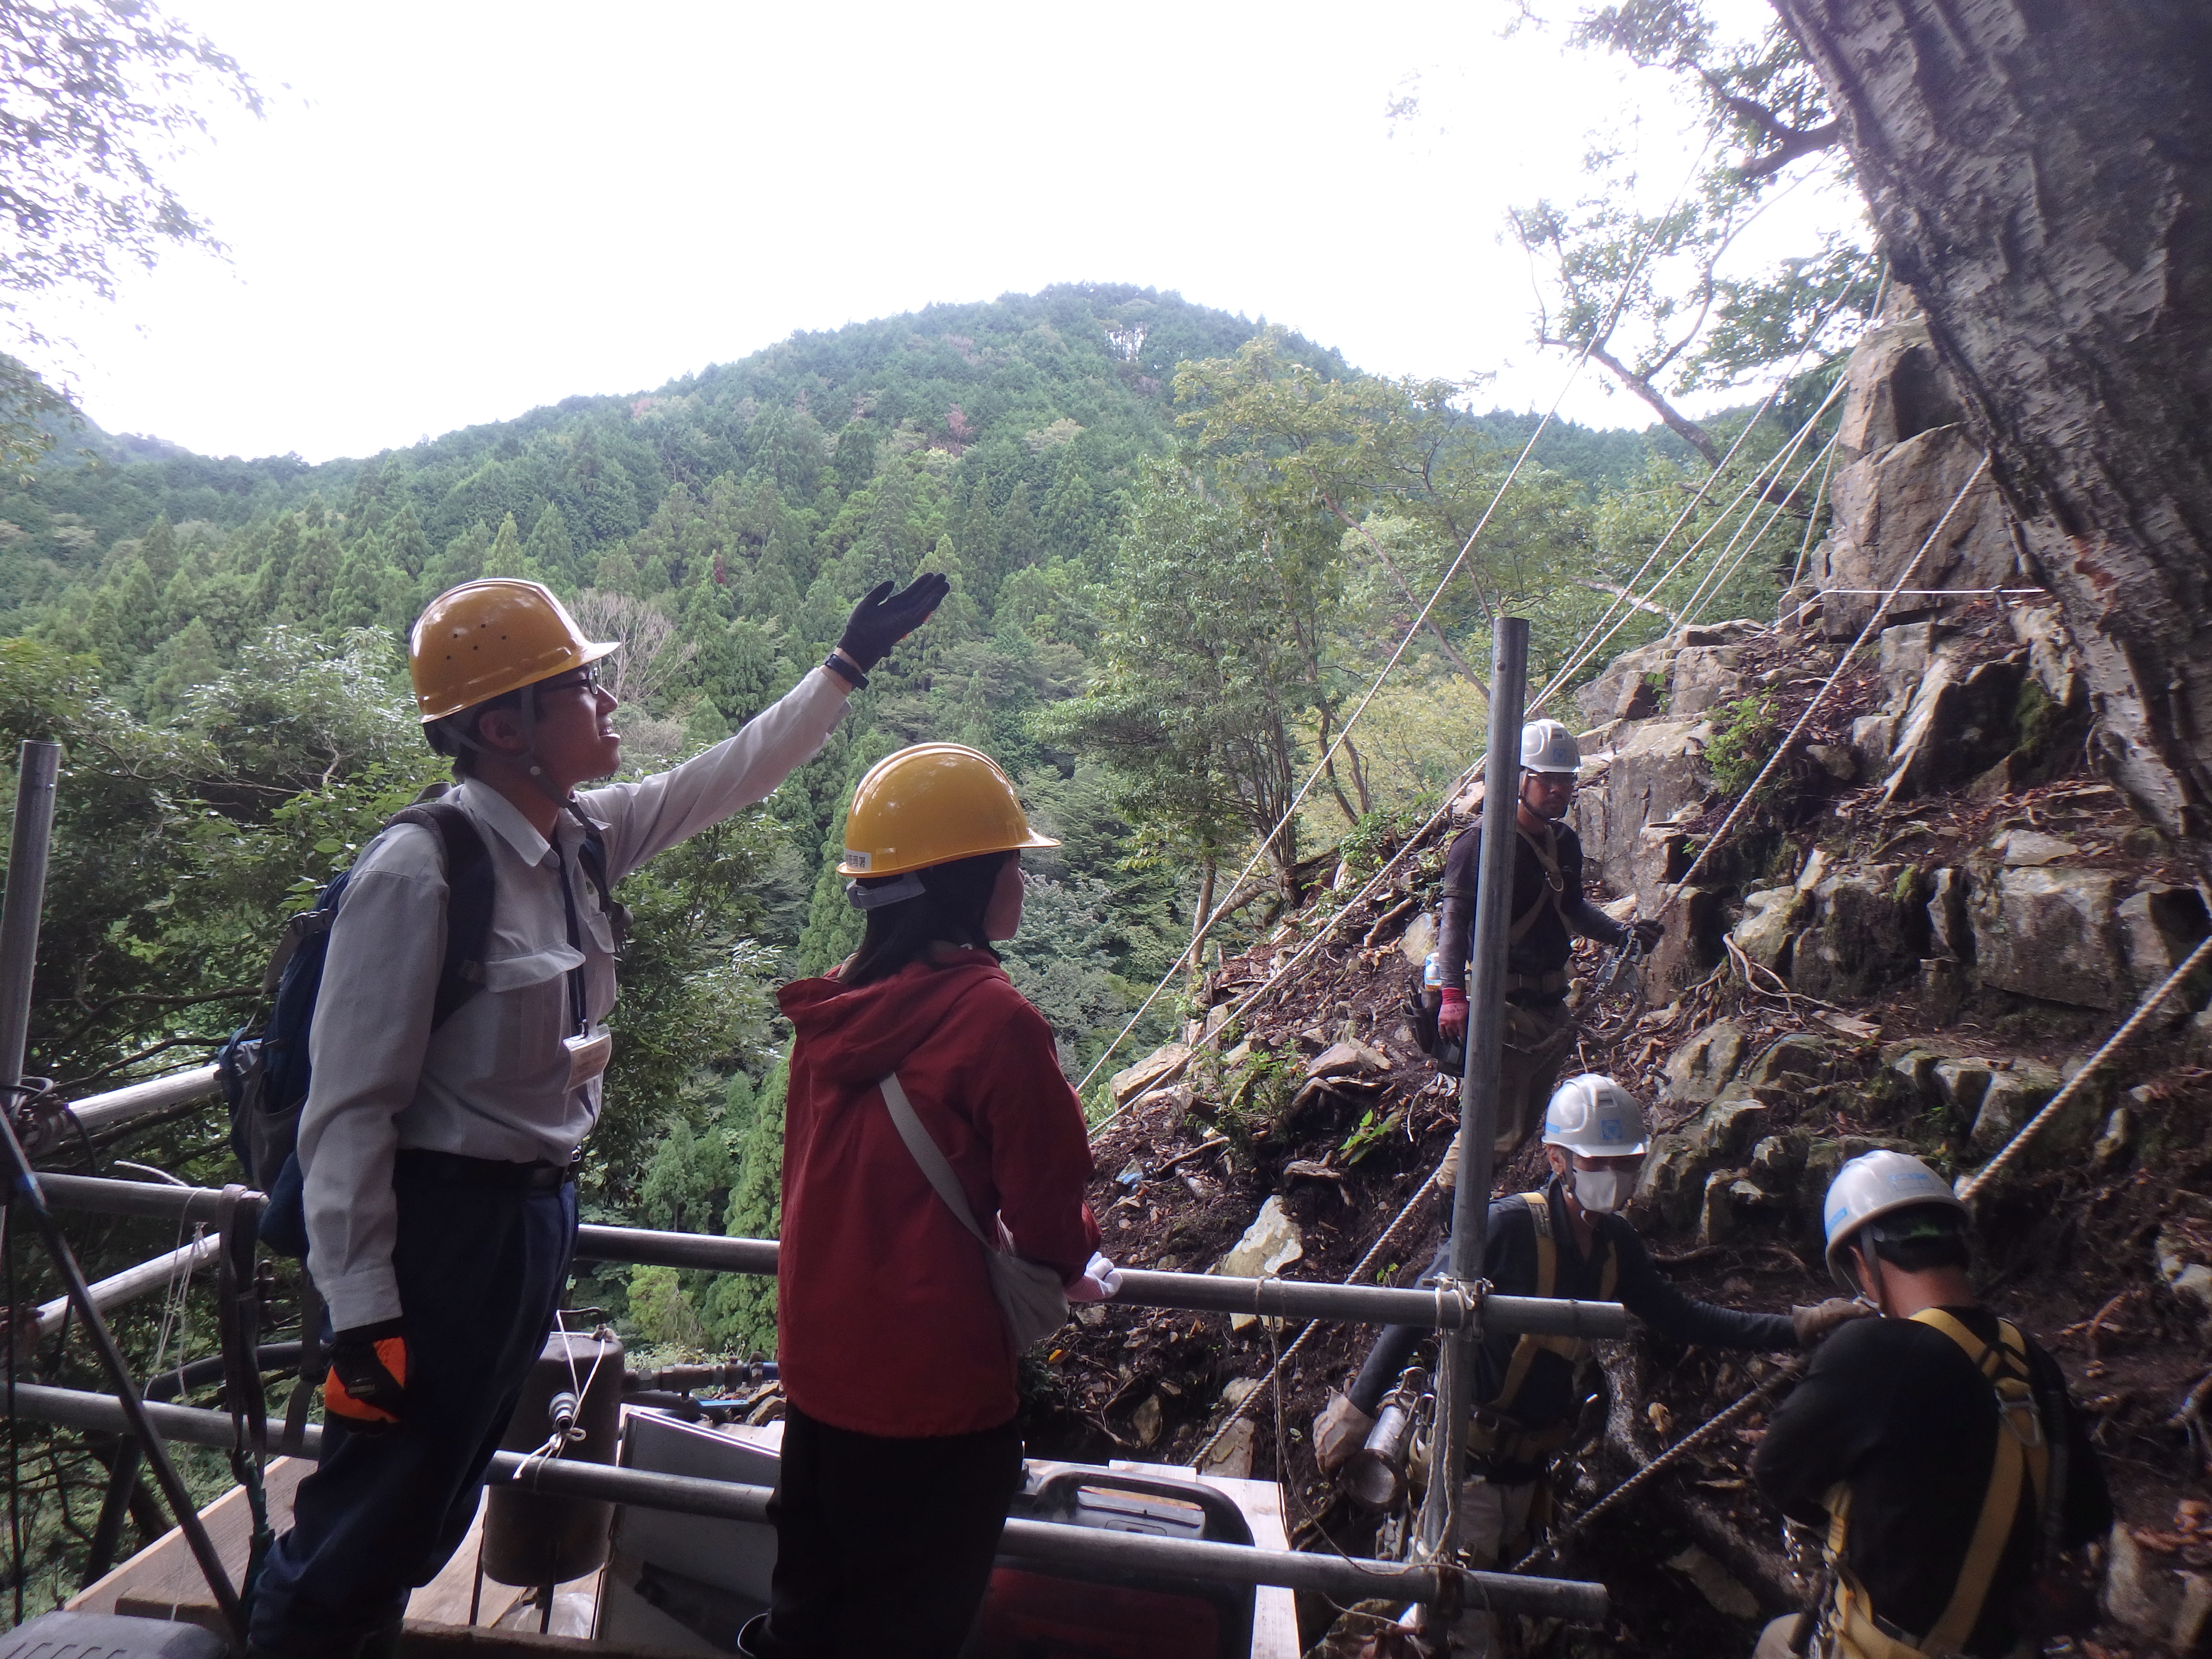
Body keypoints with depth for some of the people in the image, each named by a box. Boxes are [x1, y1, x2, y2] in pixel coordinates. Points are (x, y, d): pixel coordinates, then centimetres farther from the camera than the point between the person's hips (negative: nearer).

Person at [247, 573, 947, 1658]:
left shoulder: (583, 837, 0)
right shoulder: (420, 872, -22)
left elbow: (724, 780, 13)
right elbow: (349, 1103, -21)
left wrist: (848, 666, 16)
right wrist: (361, 1311, -20)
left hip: (540, 1210, 8)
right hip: (442, 1224, -8)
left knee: (430, 1513, 23)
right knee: (368, 1521, 7)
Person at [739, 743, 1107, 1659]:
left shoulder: (836, 1006, -1)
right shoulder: (994, 1019, -21)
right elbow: (1048, 1202, -13)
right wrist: (1074, 1259, 9)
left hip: (817, 1367, 7)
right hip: (934, 1383, -7)